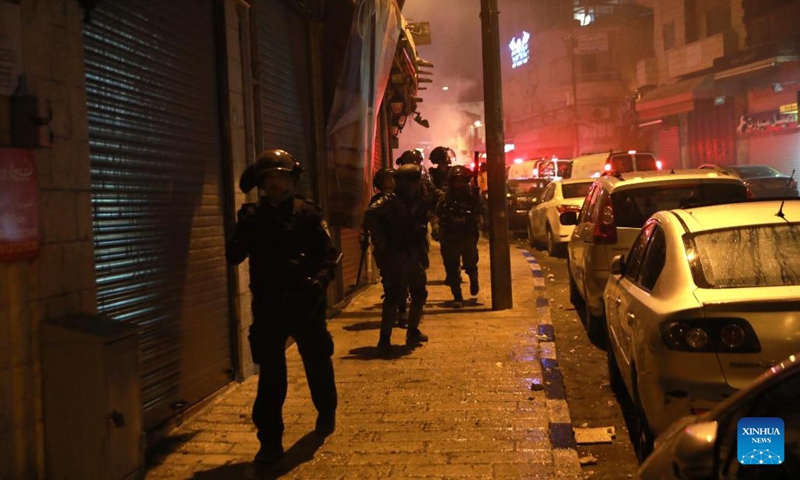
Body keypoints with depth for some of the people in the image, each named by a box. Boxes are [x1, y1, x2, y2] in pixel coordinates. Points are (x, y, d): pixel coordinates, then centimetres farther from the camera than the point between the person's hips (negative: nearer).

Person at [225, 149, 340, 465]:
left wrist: (320, 279, -23)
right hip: (268, 306, 1)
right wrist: (246, 230, -20)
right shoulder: (252, 216, 1)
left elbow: (328, 255, -5)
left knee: (317, 364, 16)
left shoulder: (308, 213, -4)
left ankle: (326, 414, 42)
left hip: (306, 303, 0)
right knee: (270, 375, 2)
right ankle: (270, 440, 11)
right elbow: (233, 257, -4)